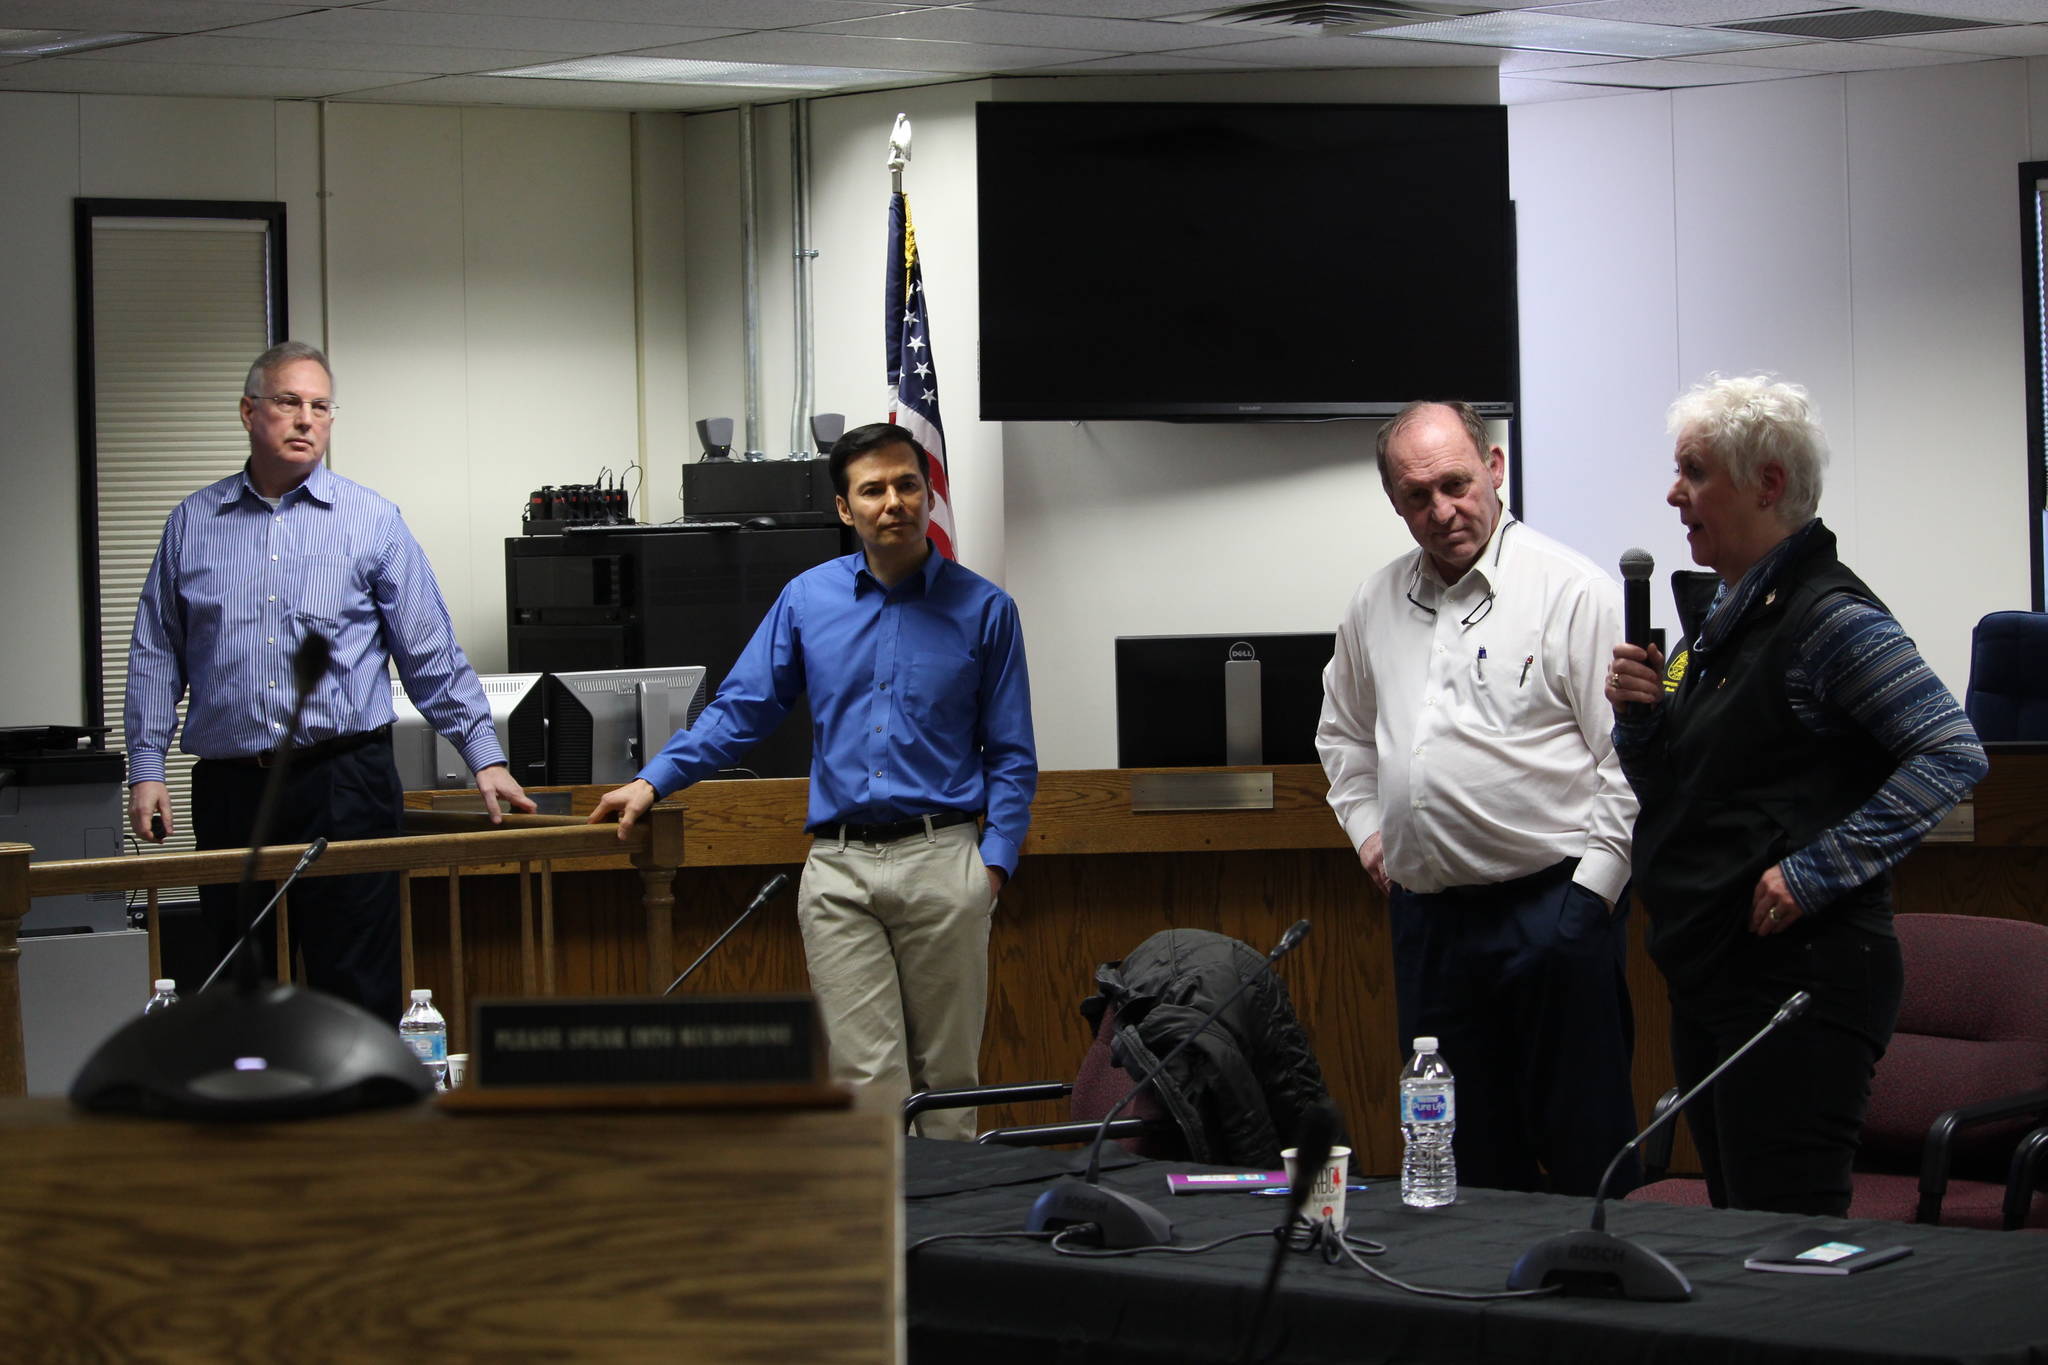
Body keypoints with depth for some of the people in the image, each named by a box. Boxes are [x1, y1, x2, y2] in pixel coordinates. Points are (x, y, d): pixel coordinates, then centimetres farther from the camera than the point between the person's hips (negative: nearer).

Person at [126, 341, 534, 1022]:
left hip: (344, 785, -2)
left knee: (358, 991, -3)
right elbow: (156, 655, 12)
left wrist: (484, 756, -2)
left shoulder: (372, 521, 4)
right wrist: (145, 767, 4)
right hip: (230, 786, 2)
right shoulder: (193, 523, 10)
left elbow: (431, 655, 4)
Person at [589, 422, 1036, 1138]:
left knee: (945, 1078, 3)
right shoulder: (807, 600, 9)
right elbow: (741, 708, 12)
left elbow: (1011, 755, 6)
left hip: (940, 862, -1)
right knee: (866, 1080, -4)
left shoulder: (983, 608, 4)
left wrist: (994, 861, -6)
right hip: (839, 869, 1)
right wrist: (653, 782, 1)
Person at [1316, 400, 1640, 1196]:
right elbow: (1343, 733, 29)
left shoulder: (1573, 591, -6)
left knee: (1584, 1142, -5)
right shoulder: (1377, 607, 12)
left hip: (1552, 904, -6)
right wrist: (1368, 830, 16)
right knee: (1466, 1152, 10)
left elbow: (1630, 758, -8)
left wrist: (1593, 885, -11)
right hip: (1426, 913, 6)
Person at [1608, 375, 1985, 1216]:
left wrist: (1817, 871, -21)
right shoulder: (1725, 618, 15)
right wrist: (1637, 716, 2)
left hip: (1800, 977, -10)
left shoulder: (1829, 617, -13)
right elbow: (1661, 790, 23)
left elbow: (1952, 755, -20)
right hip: (1708, 979, 10)